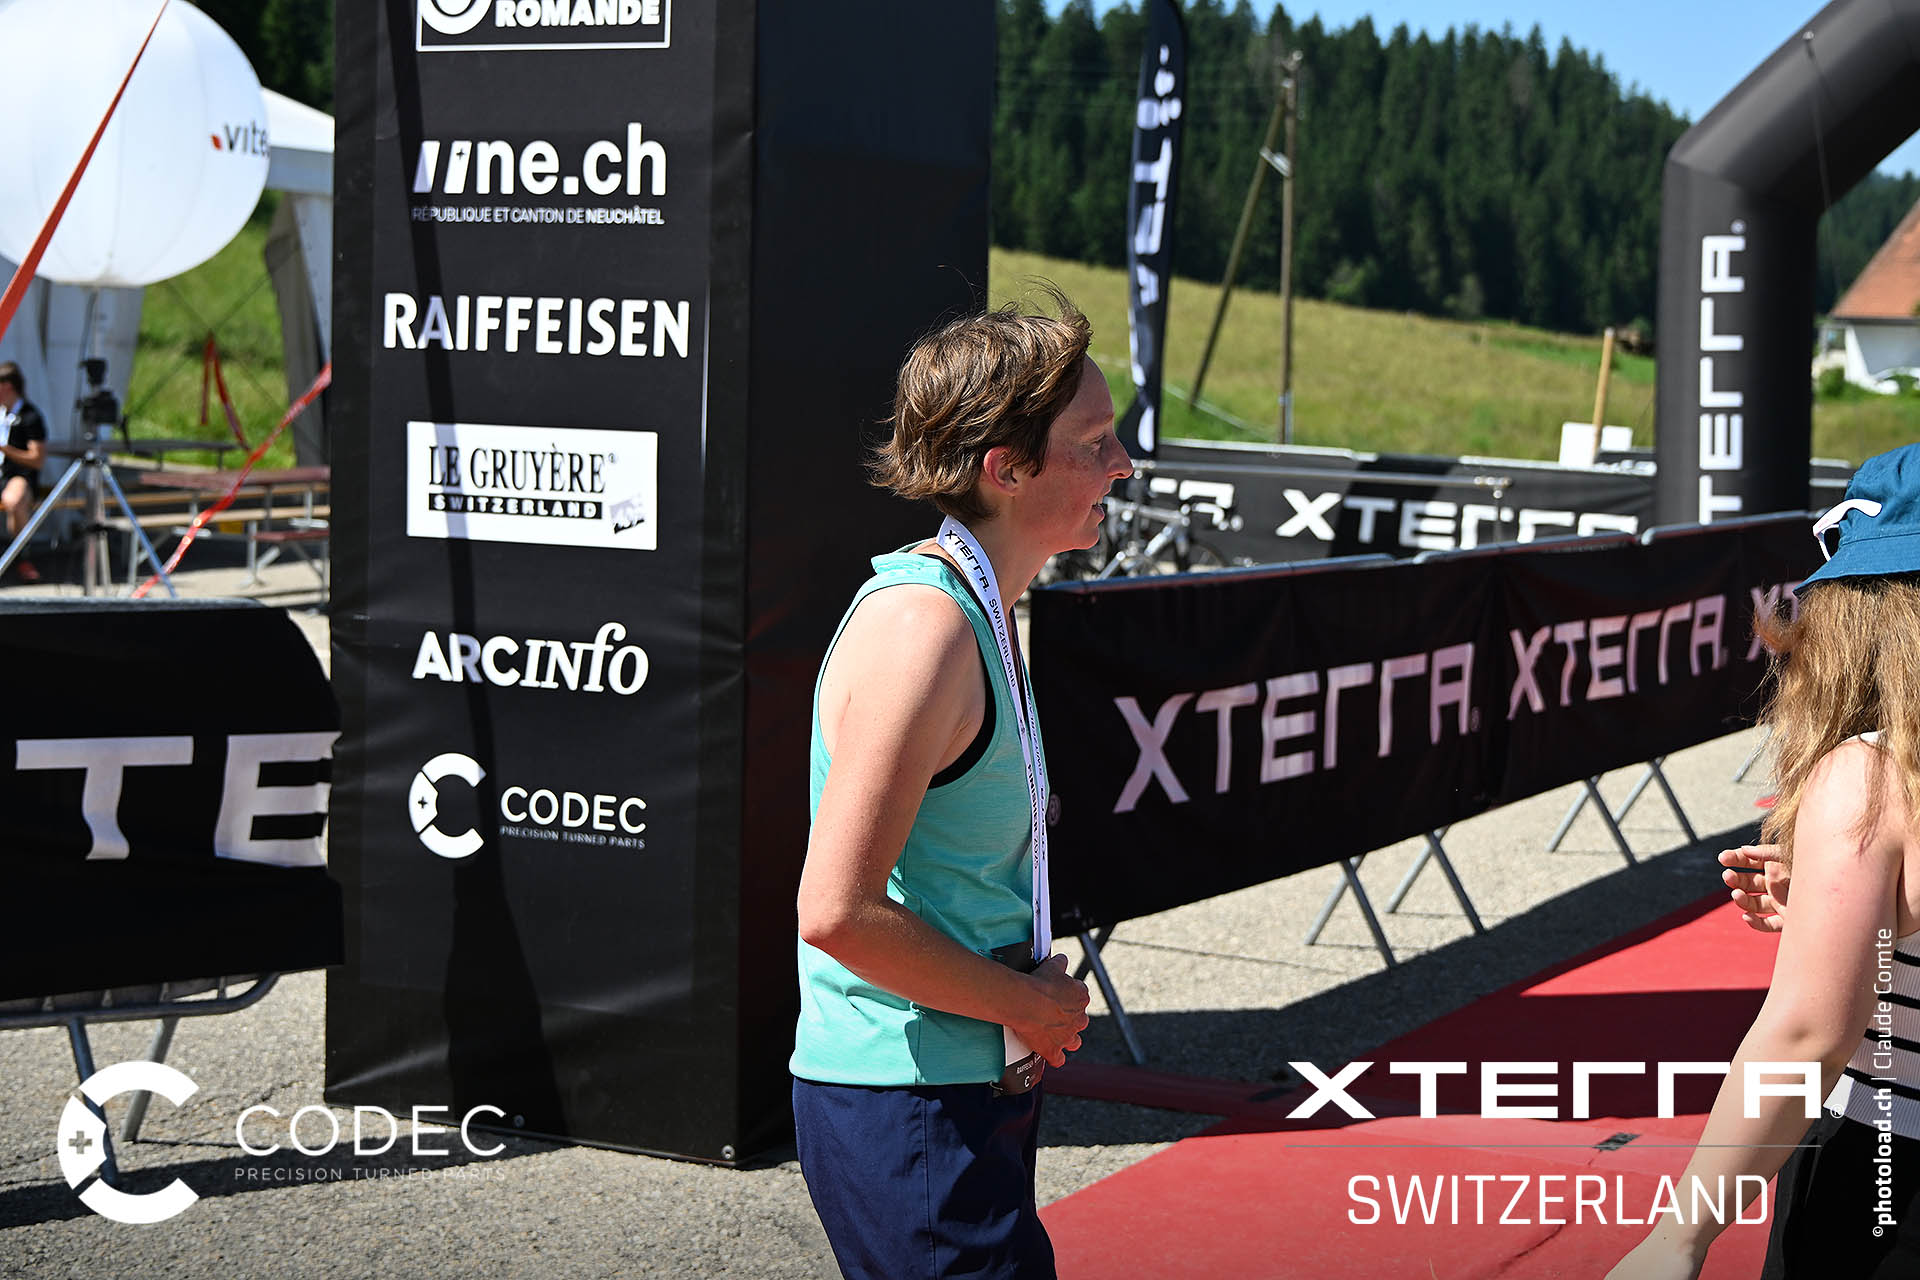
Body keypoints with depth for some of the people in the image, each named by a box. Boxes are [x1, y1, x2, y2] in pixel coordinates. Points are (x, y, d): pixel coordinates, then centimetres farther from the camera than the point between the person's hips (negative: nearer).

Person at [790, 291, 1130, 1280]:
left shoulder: (980, 611, 12)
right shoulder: (923, 627, -20)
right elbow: (837, 911, -25)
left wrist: (1036, 996, 8)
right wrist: (1026, 1003, -14)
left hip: (980, 1089, 10)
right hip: (905, 1114, -10)